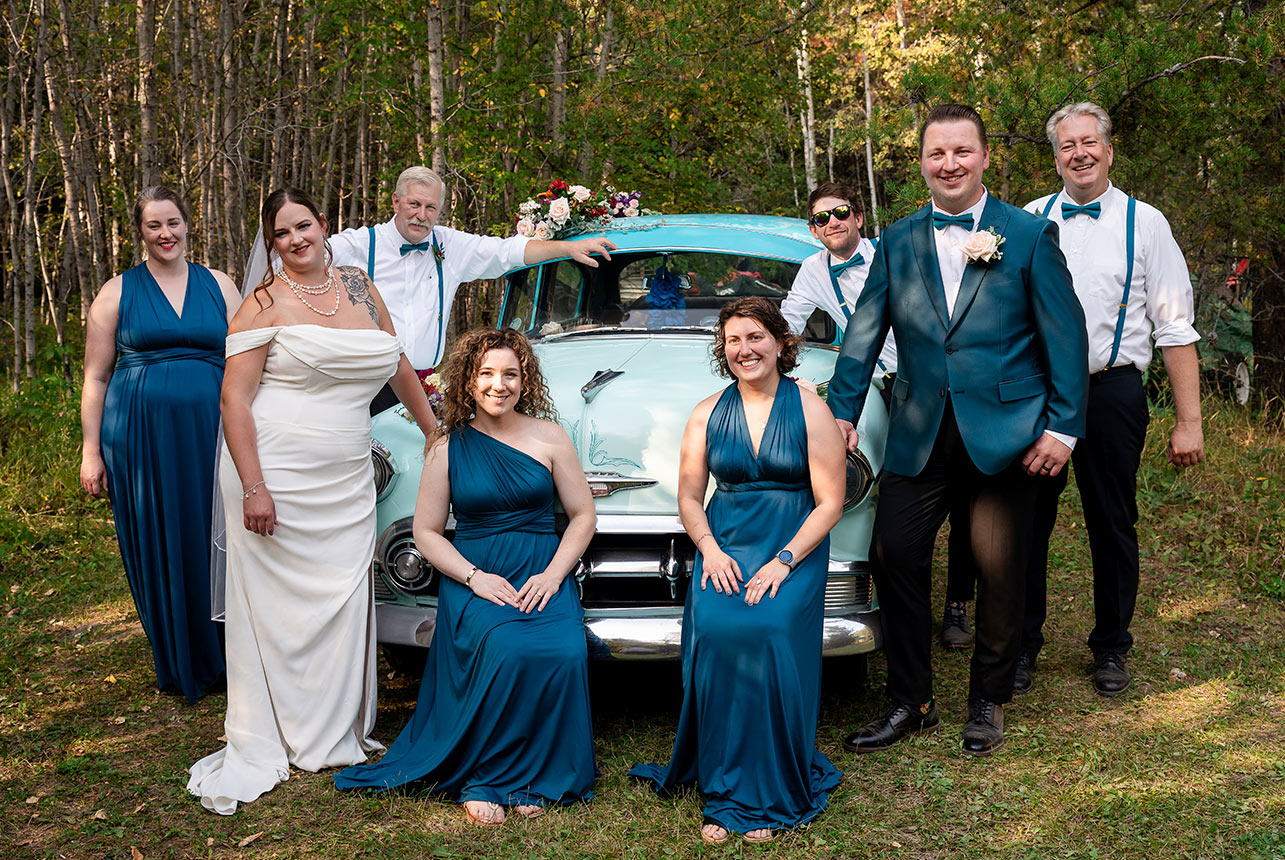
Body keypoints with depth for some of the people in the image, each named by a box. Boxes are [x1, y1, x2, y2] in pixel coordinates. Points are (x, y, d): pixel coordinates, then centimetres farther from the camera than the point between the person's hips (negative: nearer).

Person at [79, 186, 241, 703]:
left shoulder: (219, 286, 10)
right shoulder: (118, 292, 6)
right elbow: (96, 377, 6)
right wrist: (91, 451, 1)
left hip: (211, 432, 1)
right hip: (140, 436, -1)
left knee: (213, 542, 3)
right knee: (158, 548, 5)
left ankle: (220, 658, 18)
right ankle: (180, 667, 19)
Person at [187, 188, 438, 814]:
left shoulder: (357, 286, 12)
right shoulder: (265, 305, -4)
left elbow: (397, 363, 24)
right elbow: (234, 398, -10)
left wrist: (433, 429, 27)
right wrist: (253, 488, -17)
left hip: (345, 482, 5)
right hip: (277, 478, -5)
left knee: (342, 605, 5)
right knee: (275, 607, -1)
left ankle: (333, 735, 19)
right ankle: (257, 753, 9)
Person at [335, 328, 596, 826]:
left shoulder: (549, 437, 6)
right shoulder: (448, 449, 5)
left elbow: (583, 515, 7)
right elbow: (426, 532, 6)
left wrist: (553, 575, -8)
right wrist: (475, 577, -10)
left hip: (543, 574, 1)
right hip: (472, 576, -1)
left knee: (562, 655, -29)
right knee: (504, 651, -32)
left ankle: (538, 774, -9)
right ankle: (482, 777, -14)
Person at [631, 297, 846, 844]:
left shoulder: (811, 411, 0)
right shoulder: (707, 414, 9)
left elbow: (830, 503, -3)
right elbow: (689, 497, 10)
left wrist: (783, 562, -15)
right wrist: (710, 550, -9)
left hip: (795, 550, -2)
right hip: (723, 546, 2)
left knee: (769, 632, -29)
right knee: (714, 630, -26)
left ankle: (771, 794, -15)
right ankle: (721, 788, -16)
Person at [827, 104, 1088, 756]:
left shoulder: (1029, 236, 1)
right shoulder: (897, 242, 10)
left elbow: (1065, 336, -1)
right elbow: (864, 333, 9)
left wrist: (1063, 427, -7)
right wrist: (841, 410, 0)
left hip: (1005, 432, -2)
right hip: (920, 434, 3)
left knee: (998, 571, 6)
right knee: (894, 558, 0)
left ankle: (988, 702, 25)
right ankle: (910, 703, 16)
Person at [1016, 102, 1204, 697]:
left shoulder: (1144, 222, 1)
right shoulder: (1030, 219, 7)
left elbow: (1175, 327, 0)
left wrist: (1189, 421, -5)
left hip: (1112, 392, -1)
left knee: (1113, 525, 8)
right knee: (1027, 519, 7)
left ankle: (1112, 648, 26)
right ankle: (1021, 644, 23)